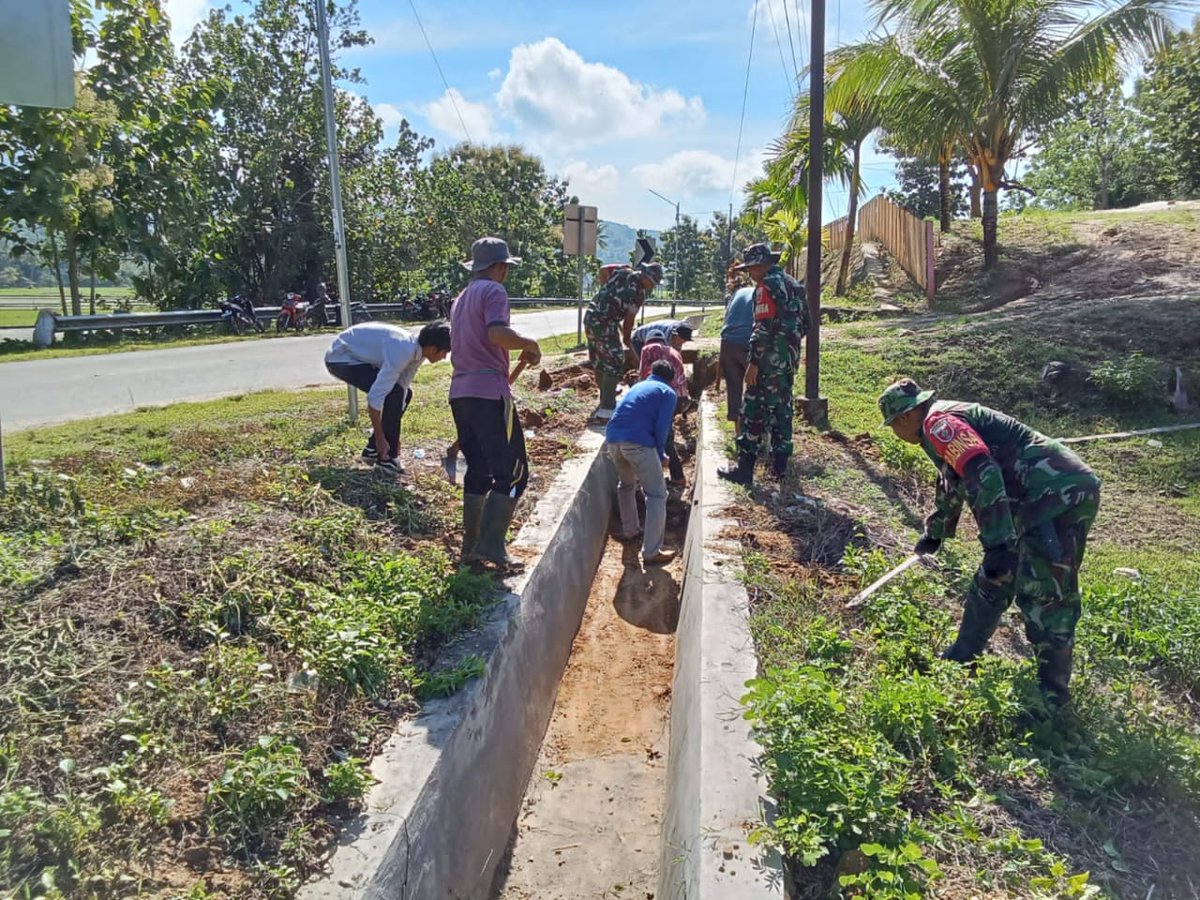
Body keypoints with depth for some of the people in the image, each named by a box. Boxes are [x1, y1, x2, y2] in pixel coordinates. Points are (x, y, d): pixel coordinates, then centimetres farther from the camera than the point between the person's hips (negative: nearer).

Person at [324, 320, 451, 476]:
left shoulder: (417, 351, -5)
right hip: (340, 358, -10)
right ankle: (386, 460, -13)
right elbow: (374, 397, -35)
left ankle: (373, 449, 18)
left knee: (404, 393, 10)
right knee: (393, 394, -22)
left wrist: (393, 436, 5)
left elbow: (402, 387, 4)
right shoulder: (402, 352, -33)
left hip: (358, 356, 10)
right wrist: (380, 438, -25)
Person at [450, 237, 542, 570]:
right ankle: (491, 544, -11)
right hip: (489, 392, -9)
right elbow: (498, 333, -23)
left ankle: (471, 546, 15)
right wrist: (529, 343, -7)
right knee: (513, 471, -5)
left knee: (478, 470, 14)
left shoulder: (461, 299, 24)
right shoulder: (493, 291, -5)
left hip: (460, 392, 9)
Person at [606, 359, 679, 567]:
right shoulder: (667, 393, 13)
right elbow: (661, 428, -1)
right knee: (657, 495, 3)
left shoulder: (636, 386, 31)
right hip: (638, 442, -6)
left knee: (626, 484, 32)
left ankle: (629, 530, 45)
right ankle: (651, 553, 0)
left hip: (613, 438, 7)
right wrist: (660, 455, 14)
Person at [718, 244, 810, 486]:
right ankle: (779, 465, 19)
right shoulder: (792, 284, 15)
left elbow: (763, 328, -20)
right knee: (782, 409, 14)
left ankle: (745, 469, -3)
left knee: (753, 412, -4)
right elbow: (804, 324, 18)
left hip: (769, 360, -9)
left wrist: (754, 362, -19)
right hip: (789, 359, 9)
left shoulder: (766, 286, -12)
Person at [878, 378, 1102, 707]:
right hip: (1050, 496, 11)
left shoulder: (938, 422, -9)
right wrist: (935, 532, 55)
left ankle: (1053, 698, 4)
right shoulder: (949, 422, 24)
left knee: (1044, 598, -7)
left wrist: (998, 543, -28)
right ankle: (961, 658, 29)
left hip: (1060, 495, -11)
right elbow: (952, 483, 41)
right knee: (993, 582, 17)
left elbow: (983, 475, -24)